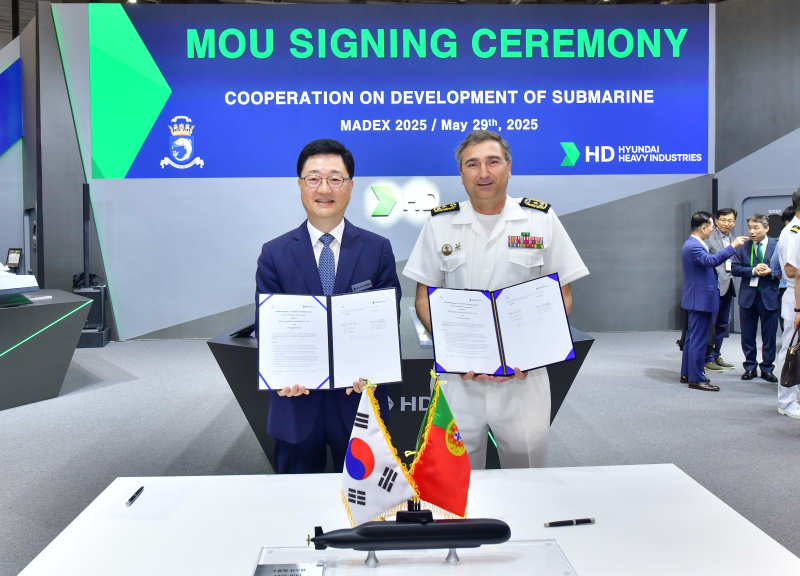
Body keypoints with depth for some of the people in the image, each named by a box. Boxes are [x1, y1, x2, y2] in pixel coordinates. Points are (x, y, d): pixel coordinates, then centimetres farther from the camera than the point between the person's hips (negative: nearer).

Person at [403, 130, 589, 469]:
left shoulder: (542, 220, 3)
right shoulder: (440, 224, 5)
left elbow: (561, 297, 5)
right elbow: (425, 298, 6)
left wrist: (531, 351, -11)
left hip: (523, 377, 0)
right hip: (457, 377, 1)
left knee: (528, 469, 7)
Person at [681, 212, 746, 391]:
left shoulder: (693, 244, 14)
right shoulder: (693, 246, -20)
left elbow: (708, 262, 21)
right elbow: (711, 260, -35)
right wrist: (732, 247, -33)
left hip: (697, 299, 11)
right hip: (701, 300, -11)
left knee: (692, 338, 17)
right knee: (698, 340, -6)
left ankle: (687, 374, 25)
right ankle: (696, 379, 0)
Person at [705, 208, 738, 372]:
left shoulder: (732, 240, 15)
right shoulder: (709, 238, -11)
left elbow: (734, 264, 18)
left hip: (727, 286, 8)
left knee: (722, 323, 15)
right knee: (711, 323, -2)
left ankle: (716, 356, 25)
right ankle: (708, 359, 7)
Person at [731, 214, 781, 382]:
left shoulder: (777, 246, -3)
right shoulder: (743, 247, 3)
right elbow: (735, 268, -4)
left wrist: (770, 272, -20)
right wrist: (753, 271, -17)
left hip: (769, 296, -2)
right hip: (748, 296, 2)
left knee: (769, 335, 6)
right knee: (747, 335, 9)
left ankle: (767, 368, 20)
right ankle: (750, 367, 23)